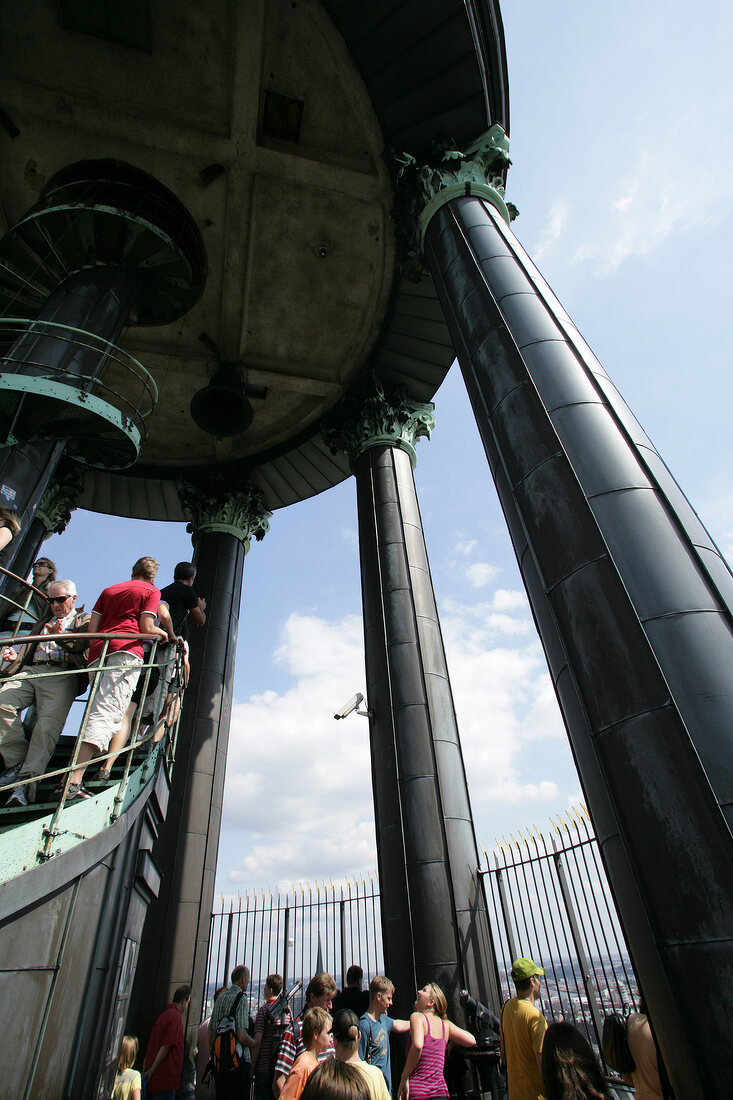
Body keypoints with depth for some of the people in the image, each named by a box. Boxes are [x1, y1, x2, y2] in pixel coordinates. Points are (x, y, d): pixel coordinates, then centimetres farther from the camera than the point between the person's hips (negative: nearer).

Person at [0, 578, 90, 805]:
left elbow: (81, 644, -2)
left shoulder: (84, 621, 19)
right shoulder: (45, 622, 39)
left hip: (62, 674, -6)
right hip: (30, 671, 6)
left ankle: (27, 780, -26)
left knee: (48, 722, -25)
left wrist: (62, 637, -22)